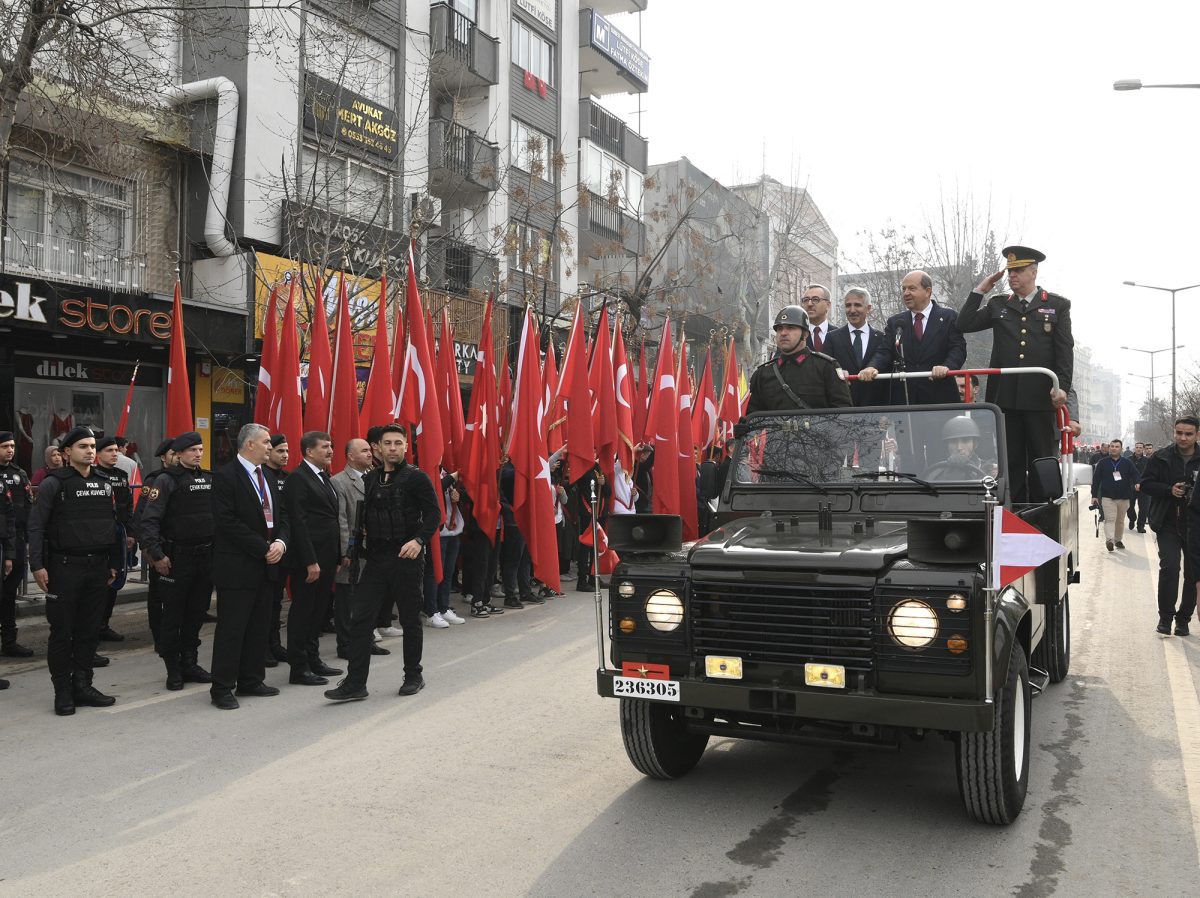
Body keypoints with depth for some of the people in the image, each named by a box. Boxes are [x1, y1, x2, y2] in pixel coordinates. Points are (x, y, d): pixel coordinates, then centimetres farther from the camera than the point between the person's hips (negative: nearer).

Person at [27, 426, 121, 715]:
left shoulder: (104, 484, 11)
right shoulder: (54, 484, -4)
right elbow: (36, 526, -8)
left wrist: (114, 563, 12)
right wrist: (38, 565, -14)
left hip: (98, 566, 5)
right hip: (65, 566, -5)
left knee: (90, 630, 9)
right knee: (62, 631, 2)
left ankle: (82, 685, 18)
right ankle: (62, 691, 11)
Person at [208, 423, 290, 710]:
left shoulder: (268, 477, 14)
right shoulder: (226, 476, -11)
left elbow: (281, 514, 15)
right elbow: (227, 522, -18)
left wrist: (280, 542, -5)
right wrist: (263, 548, -17)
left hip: (266, 565, 8)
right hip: (237, 565, -8)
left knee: (258, 627, 13)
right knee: (231, 629, -2)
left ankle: (251, 680, 23)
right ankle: (222, 688, 6)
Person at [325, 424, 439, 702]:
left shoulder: (416, 477, -5)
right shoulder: (370, 479, 12)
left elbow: (433, 514, -9)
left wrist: (419, 540, -23)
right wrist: (362, 535, 3)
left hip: (406, 557, -5)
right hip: (376, 558, 5)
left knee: (410, 619, 7)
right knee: (360, 617, -1)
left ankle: (413, 676, 23)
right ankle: (355, 683, 5)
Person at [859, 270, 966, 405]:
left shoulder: (949, 317, 6)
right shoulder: (895, 322, 14)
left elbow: (958, 348, -4)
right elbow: (884, 352, 4)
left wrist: (946, 366, -25)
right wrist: (872, 367, -19)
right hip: (903, 399, 2)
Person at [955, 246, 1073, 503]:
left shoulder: (1058, 305, 9)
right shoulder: (998, 304, 15)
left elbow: (1065, 349, 2)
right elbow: (964, 324, 7)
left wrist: (1062, 386, -10)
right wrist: (980, 291, 7)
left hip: (1041, 396, -2)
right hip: (1005, 396, 2)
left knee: (1042, 463, 3)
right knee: (1009, 463, 3)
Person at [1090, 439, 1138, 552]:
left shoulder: (1127, 462, 5)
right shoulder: (1102, 462, 2)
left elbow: (1135, 475, -1)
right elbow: (1096, 480, 2)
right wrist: (1094, 495, -1)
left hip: (1123, 497, 2)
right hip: (1107, 497, -2)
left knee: (1120, 520, 12)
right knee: (1110, 519, -14)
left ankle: (1118, 540, 26)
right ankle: (1109, 540, -24)